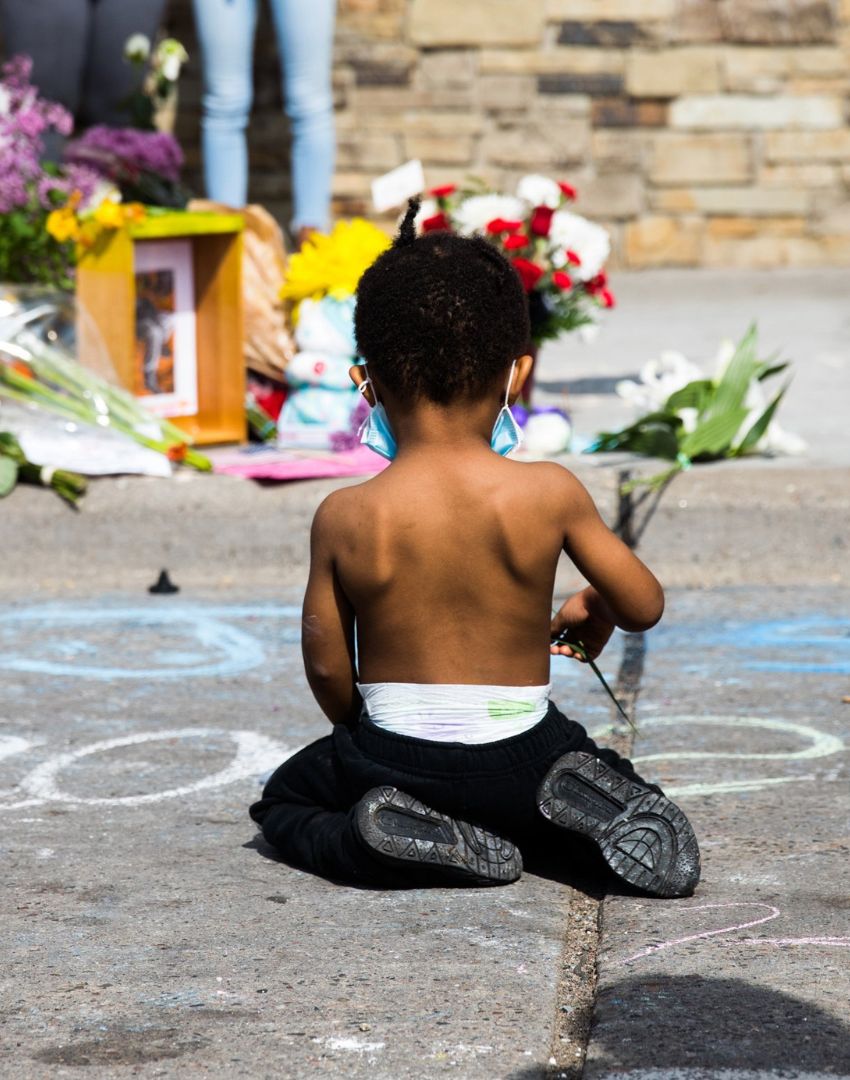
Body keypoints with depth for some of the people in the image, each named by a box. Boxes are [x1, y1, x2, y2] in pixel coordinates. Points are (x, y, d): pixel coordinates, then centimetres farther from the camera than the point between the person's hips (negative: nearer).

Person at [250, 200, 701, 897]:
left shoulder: (344, 519, -13)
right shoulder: (550, 494, -13)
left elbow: (327, 667, -3)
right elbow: (645, 605, -1)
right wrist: (594, 611, 23)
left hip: (395, 755, -1)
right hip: (524, 755, 1)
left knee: (285, 800, 27)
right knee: (629, 791, 30)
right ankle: (588, 803, -6)